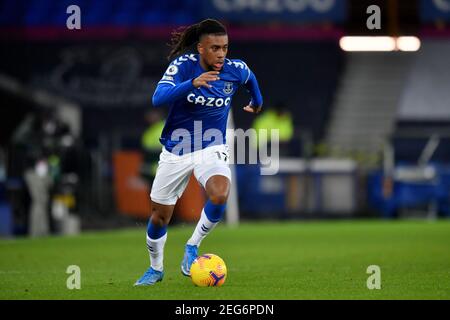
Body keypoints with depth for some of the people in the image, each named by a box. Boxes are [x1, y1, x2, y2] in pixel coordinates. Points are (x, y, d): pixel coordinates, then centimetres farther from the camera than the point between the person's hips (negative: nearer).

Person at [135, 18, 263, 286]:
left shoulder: (236, 70, -11)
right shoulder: (183, 65, -18)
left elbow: (250, 79, 15)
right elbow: (158, 98, -34)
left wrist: (257, 101, 32)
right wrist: (193, 83, -46)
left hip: (211, 149, 0)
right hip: (175, 151, 0)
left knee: (220, 195, -30)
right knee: (160, 216, 9)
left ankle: (193, 246, -4)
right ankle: (156, 269, 37)